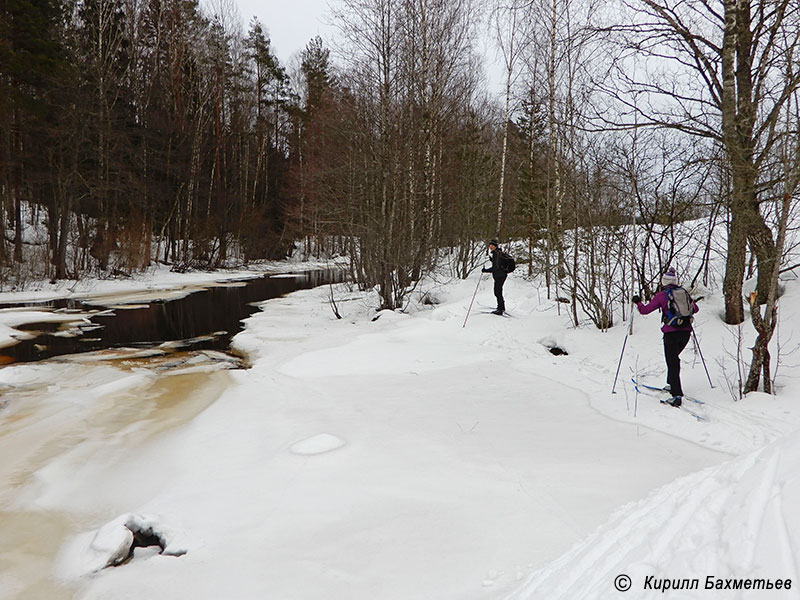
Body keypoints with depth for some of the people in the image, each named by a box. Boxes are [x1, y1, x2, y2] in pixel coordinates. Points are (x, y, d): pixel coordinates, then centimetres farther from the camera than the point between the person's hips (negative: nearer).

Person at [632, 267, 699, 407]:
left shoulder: (661, 295, -5)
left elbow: (645, 310, -6)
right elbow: (695, 309, 19)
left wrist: (638, 302, 13)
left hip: (671, 333, -5)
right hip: (686, 332, 5)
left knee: (672, 363, -3)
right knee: (674, 357, 26)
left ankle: (677, 396, -9)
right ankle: (672, 385, 34)